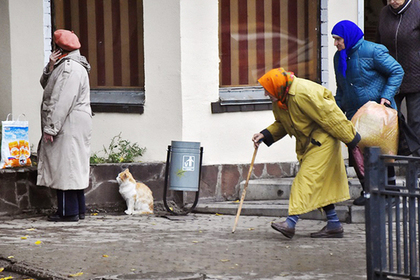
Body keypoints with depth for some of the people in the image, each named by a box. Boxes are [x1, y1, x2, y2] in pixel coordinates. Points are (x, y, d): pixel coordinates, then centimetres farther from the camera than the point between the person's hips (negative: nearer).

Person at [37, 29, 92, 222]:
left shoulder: (70, 68, -16)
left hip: (70, 124, -11)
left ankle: (69, 212, -9)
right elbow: (46, 85, 21)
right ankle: (79, 209, 17)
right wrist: (50, 67, 3)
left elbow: (61, 101, -21)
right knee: (73, 167, 12)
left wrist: (50, 128, -21)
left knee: (65, 165, -9)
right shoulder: (65, 65, 19)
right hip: (72, 125, 11)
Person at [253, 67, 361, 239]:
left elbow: (330, 117, -24)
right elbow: (281, 124, 16)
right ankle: (334, 225, 17)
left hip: (323, 140, -10)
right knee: (320, 182, 11)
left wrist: (351, 140, -18)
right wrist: (265, 135, -2)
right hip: (308, 142, 10)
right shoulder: (279, 100, 1)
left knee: (307, 178, -15)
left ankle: (291, 223, -20)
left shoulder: (303, 94, -28)